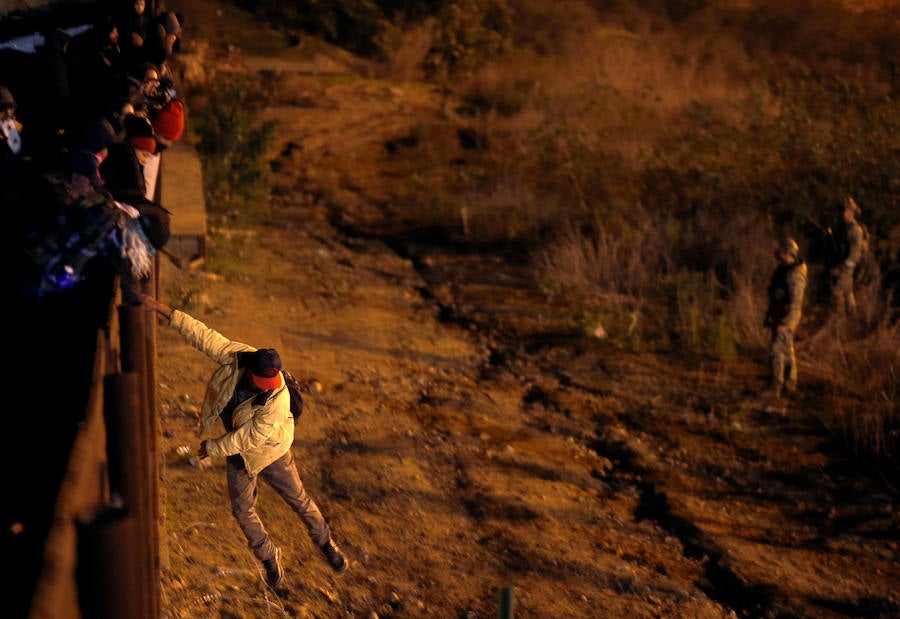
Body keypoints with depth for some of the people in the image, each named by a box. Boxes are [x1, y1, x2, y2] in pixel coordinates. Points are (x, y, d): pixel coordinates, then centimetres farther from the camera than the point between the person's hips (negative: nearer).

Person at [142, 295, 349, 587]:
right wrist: (165, 311, -22)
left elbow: (248, 439, -30)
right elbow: (205, 337, -20)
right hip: (238, 454, 4)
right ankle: (269, 557, 31)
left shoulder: (277, 402, -38)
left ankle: (326, 543, 37)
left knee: (299, 500, 12)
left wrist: (213, 448, -17)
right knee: (243, 509, 9)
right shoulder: (238, 356, -27)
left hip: (270, 452, -4)